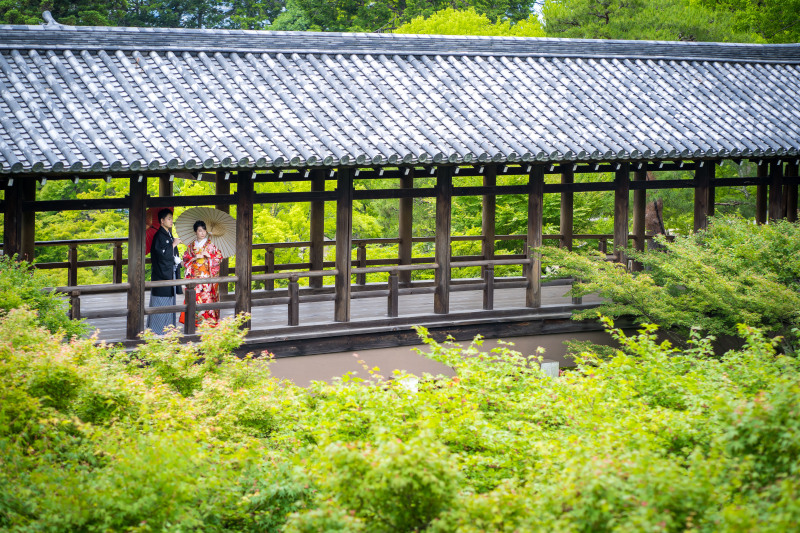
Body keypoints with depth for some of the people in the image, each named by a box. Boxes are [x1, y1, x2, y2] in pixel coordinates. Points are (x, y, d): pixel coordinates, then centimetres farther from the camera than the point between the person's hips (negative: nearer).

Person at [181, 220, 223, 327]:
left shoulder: (210, 244, 5)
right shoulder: (191, 245, 11)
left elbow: (219, 257, 4)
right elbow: (186, 259, 11)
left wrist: (208, 255, -8)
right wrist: (195, 258, -5)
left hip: (207, 275, -2)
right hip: (195, 275, 2)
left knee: (207, 296, -10)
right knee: (195, 296, -4)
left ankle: (208, 320, -6)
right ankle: (196, 320, 0)